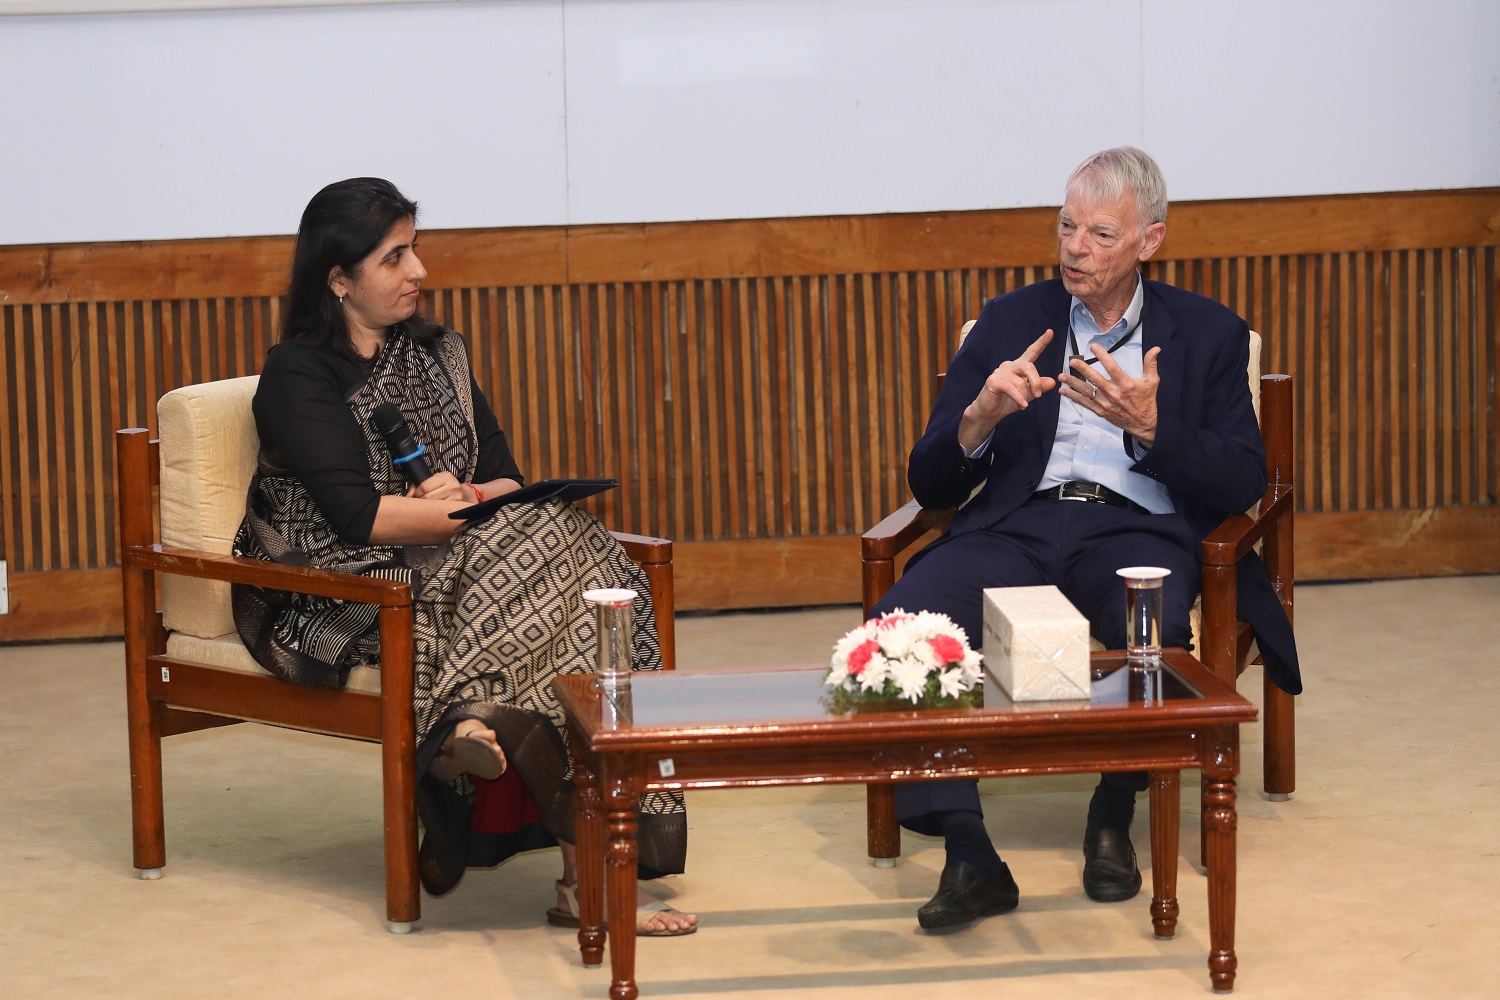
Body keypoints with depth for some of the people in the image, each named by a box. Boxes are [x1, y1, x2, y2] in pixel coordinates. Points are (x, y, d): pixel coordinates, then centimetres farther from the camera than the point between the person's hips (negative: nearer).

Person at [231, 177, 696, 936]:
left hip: (444, 572, 7)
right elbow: (359, 515, -15)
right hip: (338, 600, -7)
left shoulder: (435, 355, 19)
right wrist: (479, 509, -12)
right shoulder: (297, 374, -3)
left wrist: (467, 497, -11)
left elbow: (507, 476, 12)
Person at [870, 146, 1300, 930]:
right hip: (1017, 526, 2)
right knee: (901, 617, -31)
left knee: (1155, 622, -39)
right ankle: (967, 854, -34)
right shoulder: (1009, 322, 19)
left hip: (1137, 528, -1)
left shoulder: (1208, 334, 16)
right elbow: (930, 485, 14)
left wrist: (1149, 426, -11)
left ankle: (1113, 818, -16)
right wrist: (980, 416, -8)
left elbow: (1242, 484, 5)